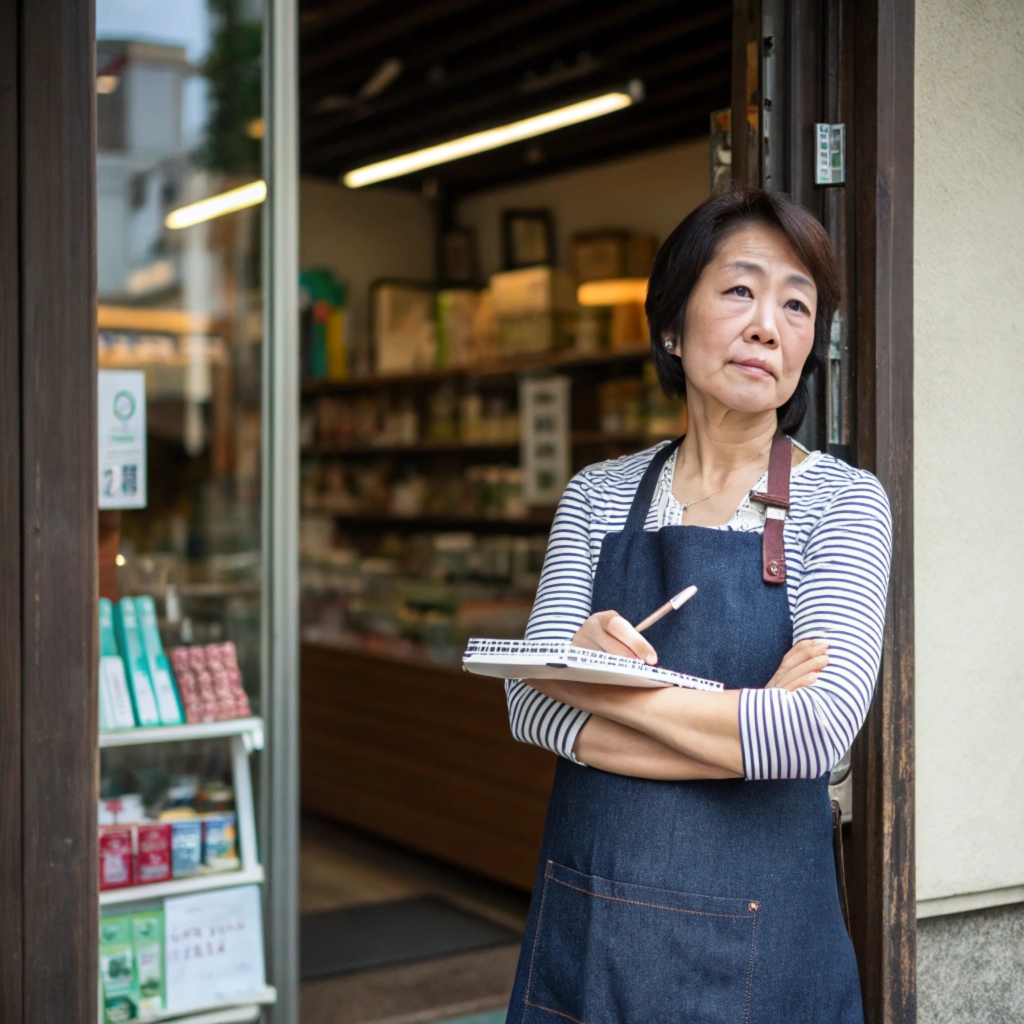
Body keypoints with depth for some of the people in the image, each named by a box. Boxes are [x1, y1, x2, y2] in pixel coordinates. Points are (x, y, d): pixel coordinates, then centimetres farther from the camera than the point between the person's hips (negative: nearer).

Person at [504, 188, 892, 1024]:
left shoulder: (843, 502, -6)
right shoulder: (599, 495, 3)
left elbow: (819, 729, -20)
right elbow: (531, 703, -7)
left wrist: (592, 684, -15)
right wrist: (745, 728, -18)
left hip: (751, 946, -2)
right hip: (585, 920, 3)